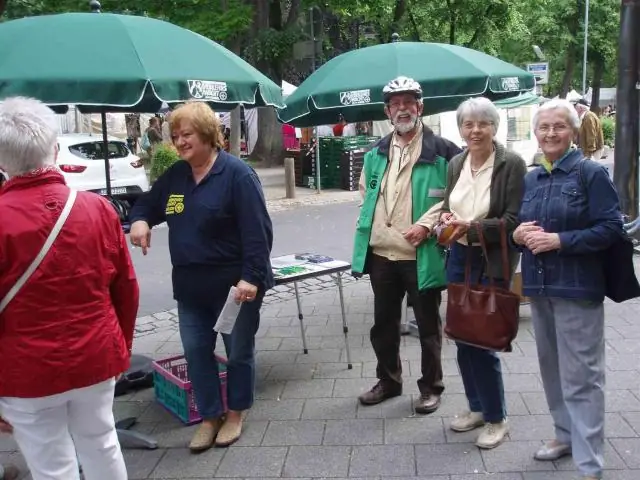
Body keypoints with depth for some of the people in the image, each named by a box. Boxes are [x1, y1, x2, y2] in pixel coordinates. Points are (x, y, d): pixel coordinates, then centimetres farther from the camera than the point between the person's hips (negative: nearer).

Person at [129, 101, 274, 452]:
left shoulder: (237, 174, -15)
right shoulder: (175, 174, 6)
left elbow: (258, 231, -20)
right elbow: (148, 203, 21)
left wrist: (252, 277, -26)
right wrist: (140, 220, -3)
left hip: (234, 284, -6)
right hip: (190, 284, 7)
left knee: (238, 351, 10)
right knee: (196, 350, 11)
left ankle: (235, 413, 31)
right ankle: (210, 416, 29)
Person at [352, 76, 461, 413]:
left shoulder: (441, 151, -6)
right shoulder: (376, 153, 11)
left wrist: (426, 224, -18)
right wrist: (365, 224, 8)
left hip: (422, 254, -5)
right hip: (381, 253, 5)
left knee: (428, 325, 8)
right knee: (383, 323, 17)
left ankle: (431, 387, 25)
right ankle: (388, 380, 35)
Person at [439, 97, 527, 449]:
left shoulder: (512, 164, -12)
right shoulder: (455, 164, 6)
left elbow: (514, 220, -15)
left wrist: (470, 228, -24)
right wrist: (445, 217, -7)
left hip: (492, 262, -6)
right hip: (459, 259, 6)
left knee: (483, 340, -1)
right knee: (463, 337, 13)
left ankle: (496, 417, 21)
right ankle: (477, 406, 33)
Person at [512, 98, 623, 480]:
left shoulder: (591, 173, -7)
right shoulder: (531, 179, 11)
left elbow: (611, 228, -13)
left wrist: (559, 240, -20)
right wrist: (518, 235, -5)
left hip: (577, 287, -6)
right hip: (539, 285, 7)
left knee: (580, 374, -3)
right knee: (551, 366, 17)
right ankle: (566, 434, 35)